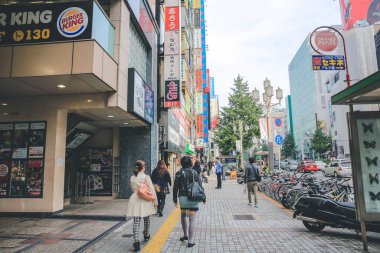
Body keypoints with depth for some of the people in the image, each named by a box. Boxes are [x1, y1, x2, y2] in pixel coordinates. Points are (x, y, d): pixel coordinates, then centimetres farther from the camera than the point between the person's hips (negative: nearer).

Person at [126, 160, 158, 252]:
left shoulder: (132, 178, 4)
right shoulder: (146, 177, -9)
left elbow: (133, 189, 13)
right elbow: (152, 190, -9)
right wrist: (155, 201, -1)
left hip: (135, 200, 2)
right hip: (145, 201, -2)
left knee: (136, 222, 0)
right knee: (146, 219, 20)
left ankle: (136, 241, -12)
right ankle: (146, 235, 39)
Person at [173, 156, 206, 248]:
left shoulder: (179, 173, -2)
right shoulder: (194, 172, -2)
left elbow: (175, 187, -2)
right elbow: (200, 186, -1)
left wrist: (175, 199, 6)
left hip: (182, 197, 1)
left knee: (183, 216, 24)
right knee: (192, 219, 2)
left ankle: (185, 235, 35)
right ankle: (190, 241, 1)